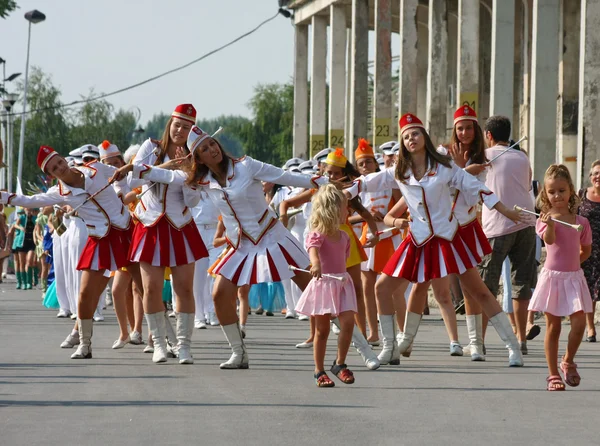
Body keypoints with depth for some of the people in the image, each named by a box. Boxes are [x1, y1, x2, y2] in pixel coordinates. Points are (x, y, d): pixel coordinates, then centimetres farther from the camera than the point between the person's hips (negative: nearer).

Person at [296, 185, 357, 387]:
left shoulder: (343, 236, 11)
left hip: (342, 283, 5)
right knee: (322, 329, 2)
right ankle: (319, 371, 11)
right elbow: (313, 248, -33)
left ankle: (340, 364, 3)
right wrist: (315, 263, -53)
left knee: (348, 322, -11)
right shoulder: (318, 234, -13)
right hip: (323, 282, -5)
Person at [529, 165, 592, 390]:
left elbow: (586, 251, 17)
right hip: (552, 276, -2)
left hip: (574, 277, 2)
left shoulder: (581, 222, 5)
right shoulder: (546, 219, -3)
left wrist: (571, 262, 4)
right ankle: (553, 375, 10)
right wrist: (550, 224, -43)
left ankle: (568, 361, 13)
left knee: (579, 321, -11)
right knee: (553, 327, 3)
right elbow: (549, 239, -24)